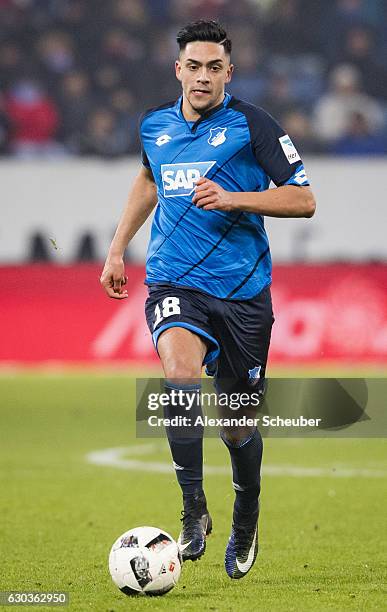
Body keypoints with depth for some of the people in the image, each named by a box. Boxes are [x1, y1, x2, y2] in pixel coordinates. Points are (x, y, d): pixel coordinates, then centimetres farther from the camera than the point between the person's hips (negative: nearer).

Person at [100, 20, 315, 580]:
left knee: (237, 425, 8)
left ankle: (245, 524, 36)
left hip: (242, 291, -1)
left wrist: (232, 198, -19)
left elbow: (303, 199, -6)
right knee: (180, 375, -30)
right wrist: (117, 249, 29)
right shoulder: (154, 127, 9)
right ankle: (194, 512, -20)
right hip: (174, 283, 1)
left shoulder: (252, 125, -4)